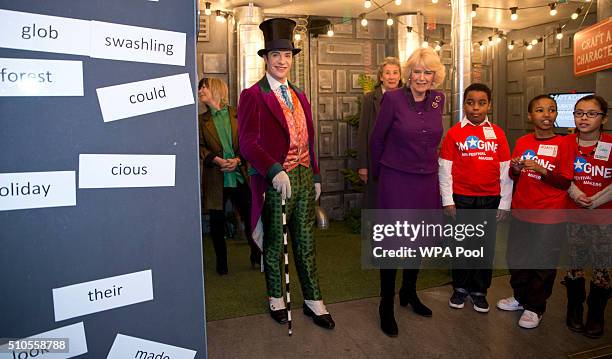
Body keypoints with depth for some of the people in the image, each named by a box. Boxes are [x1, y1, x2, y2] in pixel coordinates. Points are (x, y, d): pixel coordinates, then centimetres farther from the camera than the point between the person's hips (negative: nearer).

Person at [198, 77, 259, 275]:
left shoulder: (238, 115, 5)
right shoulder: (202, 120, 10)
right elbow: (200, 147, 3)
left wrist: (238, 160, -15)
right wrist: (218, 160, -14)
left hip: (240, 176, -1)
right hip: (215, 179, 1)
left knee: (250, 218, 4)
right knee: (217, 224, 7)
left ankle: (257, 256, 26)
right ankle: (221, 263, 25)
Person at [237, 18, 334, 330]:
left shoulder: (299, 97, 15)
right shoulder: (252, 96, -7)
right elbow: (248, 142, -16)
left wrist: (316, 176, 14)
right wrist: (275, 171, -27)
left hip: (304, 178, 6)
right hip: (276, 181, -5)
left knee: (306, 243, 13)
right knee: (274, 243, 11)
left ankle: (312, 300, 26)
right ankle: (276, 298, 32)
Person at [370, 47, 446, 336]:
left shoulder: (438, 99, 4)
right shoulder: (393, 99, -10)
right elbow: (376, 139, -1)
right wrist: (377, 172, 8)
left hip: (427, 181, 5)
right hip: (396, 180, -5)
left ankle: (409, 293, 36)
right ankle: (386, 305, 17)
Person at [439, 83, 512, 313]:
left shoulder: (497, 133, 3)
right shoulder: (454, 133, -1)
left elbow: (506, 171, 4)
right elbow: (445, 169, -1)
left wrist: (505, 203, 2)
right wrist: (447, 200, -5)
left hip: (490, 199, 2)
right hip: (461, 199, -1)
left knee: (486, 245, 10)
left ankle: (479, 290, 27)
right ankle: (460, 288, 27)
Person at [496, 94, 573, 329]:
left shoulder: (562, 144, -7)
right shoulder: (522, 142, 4)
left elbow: (565, 182, -8)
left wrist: (542, 170, -21)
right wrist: (516, 169, -9)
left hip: (549, 216, -4)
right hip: (520, 212, 4)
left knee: (543, 264, 6)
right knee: (517, 258, 16)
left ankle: (535, 308, 23)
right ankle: (520, 297, 37)